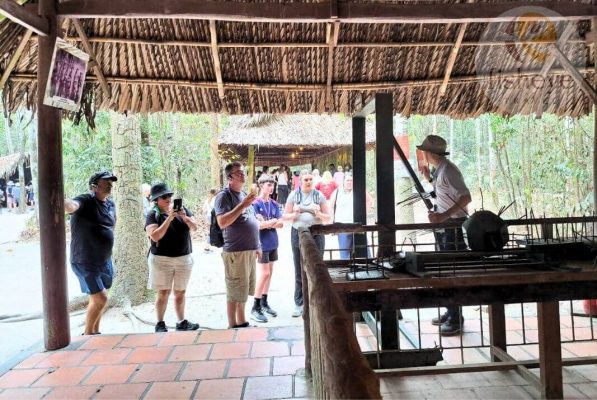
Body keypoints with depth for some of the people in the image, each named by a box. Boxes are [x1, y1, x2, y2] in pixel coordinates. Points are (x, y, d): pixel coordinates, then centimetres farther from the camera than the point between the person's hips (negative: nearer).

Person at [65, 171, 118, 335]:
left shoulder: (111, 204, 5)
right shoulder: (85, 201, -17)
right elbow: (71, 206, -41)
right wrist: (64, 202, -63)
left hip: (105, 261, 8)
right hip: (85, 262, -8)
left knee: (97, 299, 20)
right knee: (101, 298, -10)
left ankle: (95, 332, 37)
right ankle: (87, 335, 11)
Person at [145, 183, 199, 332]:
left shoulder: (182, 208, 4)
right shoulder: (153, 215, -5)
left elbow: (194, 227, -1)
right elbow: (155, 236, -19)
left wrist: (185, 217, -19)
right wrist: (169, 218, -24)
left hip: (184, 258, 3)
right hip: (162, 259, -3)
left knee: (180, 292, 11)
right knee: (164, 292, 0)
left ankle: (182, 322, 20)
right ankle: (160, 324, 11)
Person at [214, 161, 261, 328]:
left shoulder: (245, 195, 16)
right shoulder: (224, 196, -10)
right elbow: (222, 222, -22)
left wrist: (257, 245, 19)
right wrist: (242, 206, -25)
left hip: (250, 250, 8)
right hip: (235, 251, -8)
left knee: (243, 290, 16)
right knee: (234, 291, 0)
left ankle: (242, 322, 28)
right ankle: (232, 327, 10)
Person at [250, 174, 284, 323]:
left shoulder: (274, 204, 8)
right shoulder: (255, 203, -10)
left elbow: (281, 223, 3)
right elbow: (257, 225, -17)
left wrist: (266, 223, -12)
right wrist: (273, 221, -7)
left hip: (273, 243, 6)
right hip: (261, 244, -6)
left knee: (269, 273, 11)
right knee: (264, 274, -8)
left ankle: (264, 303, 24)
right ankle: (255, 308, 1)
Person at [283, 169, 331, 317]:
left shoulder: (319, 195, 5)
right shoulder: (294, 195, 5)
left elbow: (328, 216, 7)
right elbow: (285, 216, 7)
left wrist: (319, 214, -13)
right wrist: (295, 214, -13)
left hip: (316, 234, 0)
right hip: (298, 233, 0)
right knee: (299, 271, 4)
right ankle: (299, 304, 13)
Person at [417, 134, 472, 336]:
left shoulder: (448, 170, -18)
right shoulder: (438, 169, 11)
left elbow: (465, 198, -24)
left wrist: (443, 216, -33)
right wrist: (428, 177, 14)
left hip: (454, 226, -10)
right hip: (442, 226, 10)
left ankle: (456, 319, 5)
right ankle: (450, 312, 27)